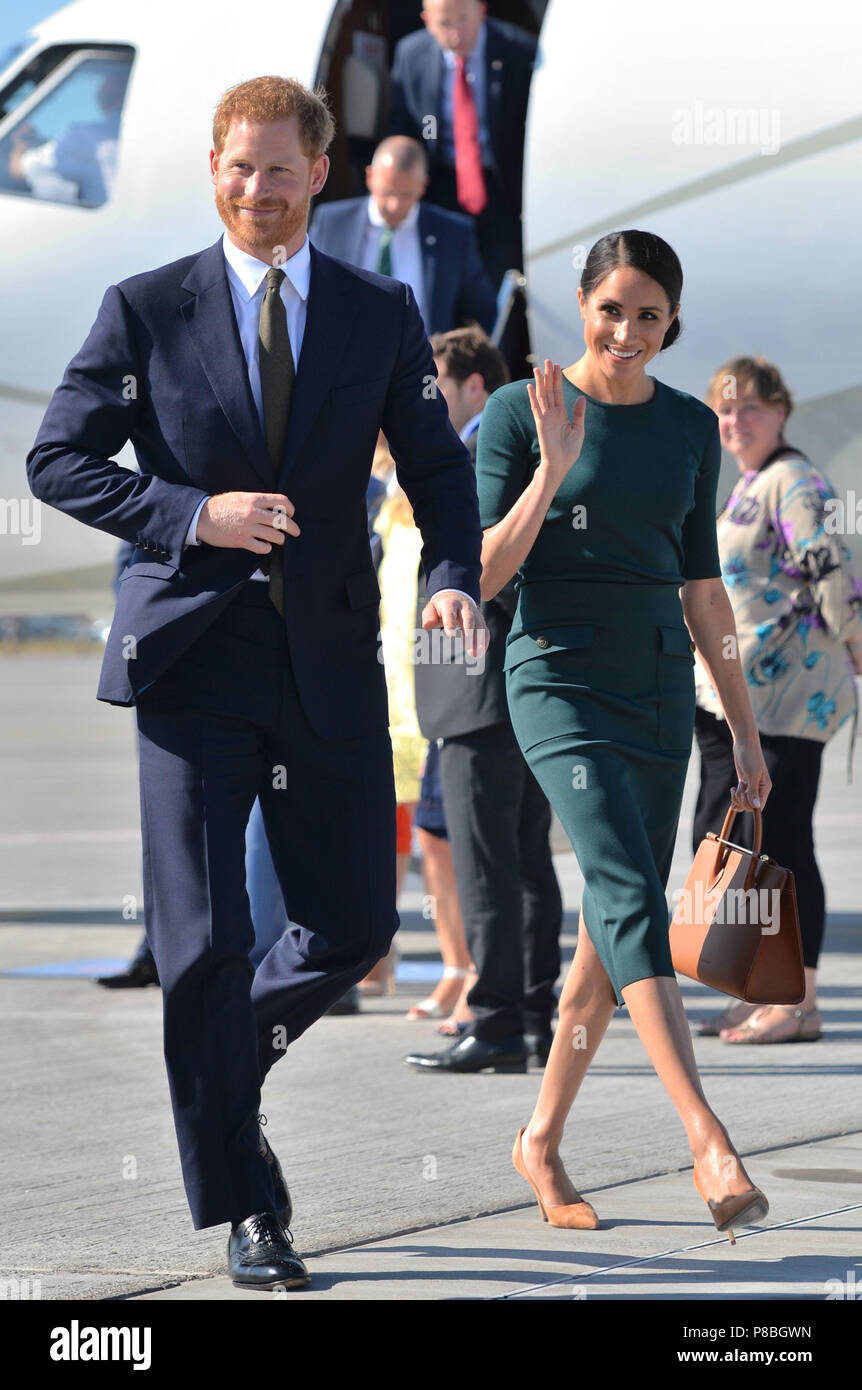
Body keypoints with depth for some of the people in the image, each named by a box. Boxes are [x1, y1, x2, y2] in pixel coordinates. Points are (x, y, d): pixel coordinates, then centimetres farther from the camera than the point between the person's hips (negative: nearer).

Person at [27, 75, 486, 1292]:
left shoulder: (383, 315, 9)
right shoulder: (146, 312, 2)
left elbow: (437, 466, 7)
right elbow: (57, 459, 1)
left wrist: (453, 575, -14)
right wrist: (192, 516, -13)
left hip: (330, 662, 3)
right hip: (193, 656, -3)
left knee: (355, 926, 5)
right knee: (203, 941, -5)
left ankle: (224, 1057, 35)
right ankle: (246, 1210, 5)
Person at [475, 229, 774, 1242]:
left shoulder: (689, 427, 10)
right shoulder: (521, 412, -3)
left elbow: (700, 585, 16)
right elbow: (486, 574, -7)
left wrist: (744, 728, 15)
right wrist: (553, 470, -19)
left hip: (660, 689, 5)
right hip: (560, 679, -5)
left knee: (610, 930, 7)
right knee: (631, 899, -20)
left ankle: (542, 1141, 21)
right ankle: (709, 1145, -30)